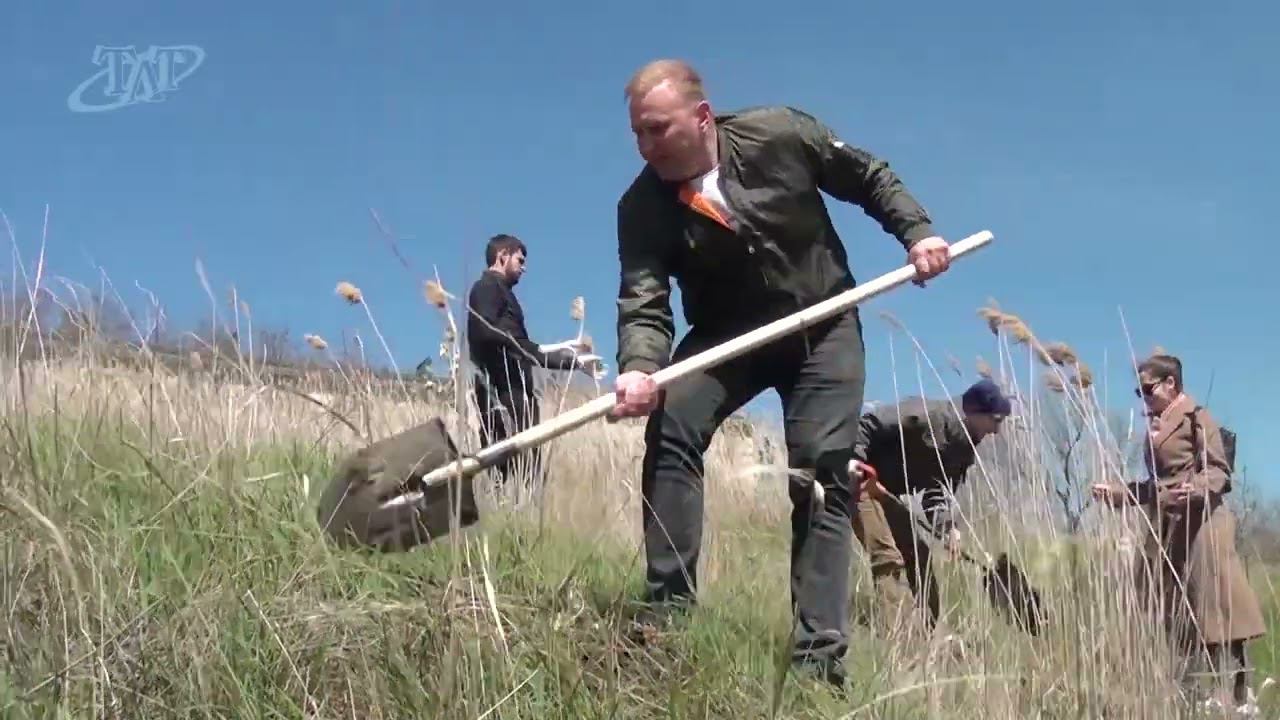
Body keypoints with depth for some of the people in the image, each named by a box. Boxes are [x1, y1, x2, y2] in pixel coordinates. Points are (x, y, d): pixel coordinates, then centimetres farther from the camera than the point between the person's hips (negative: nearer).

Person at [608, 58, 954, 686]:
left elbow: (868, 178, -2)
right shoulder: (642, 207, -16)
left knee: (820, 470, -11)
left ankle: (819, 655, -11)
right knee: (670, 427, -23)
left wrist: (916, 230, -12)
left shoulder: (781, 134, -18)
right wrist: (639, 368, -43)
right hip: (727, 333, 1)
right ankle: (667, 605, -16)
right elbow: (642, 301, -24)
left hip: (824, 327, -1)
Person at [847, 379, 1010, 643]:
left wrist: (946, 526, -15)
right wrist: (853, 459, -34)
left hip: (884, 492, 9)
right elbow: (867, 424, -22)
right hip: (859, 479, -9)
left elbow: (938, 489, 1)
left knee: (919, 556, 9)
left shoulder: (964, 446, 3)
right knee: (888, 557, -18)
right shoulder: (926, 415, -23)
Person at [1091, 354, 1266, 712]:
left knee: (1212, 604, -9)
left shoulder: (1197, 418, -5)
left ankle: (1233, 691, -7)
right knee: (1174, 609, 8)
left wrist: (1195, 489, -30)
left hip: (1198, 522, -8)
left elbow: (1219, 471, -11)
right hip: (1166, 527, 8)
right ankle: (1187, 688, 14)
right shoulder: (1155, 427, 17)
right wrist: (1116, 493, 15)